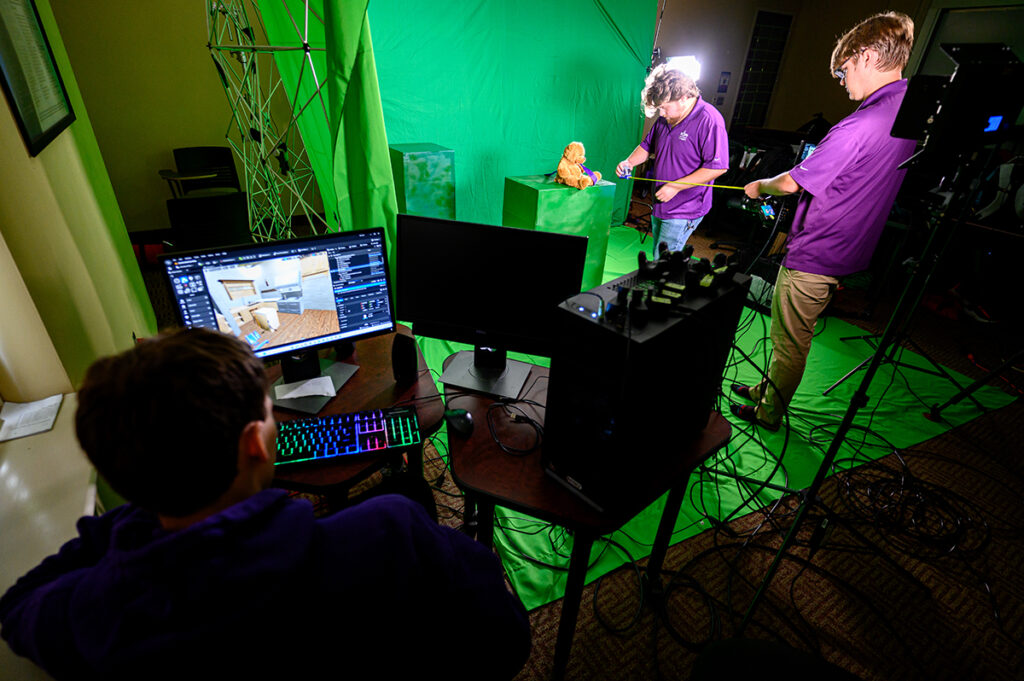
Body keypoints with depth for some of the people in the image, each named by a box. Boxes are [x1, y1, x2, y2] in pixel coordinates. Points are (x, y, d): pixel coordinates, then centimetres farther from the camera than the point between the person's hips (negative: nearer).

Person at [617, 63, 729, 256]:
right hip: (660, 204, 8)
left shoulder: (709, 121, -18)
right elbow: (648, 146, 22)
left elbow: (718, 166, -22)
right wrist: (629, 162, 0)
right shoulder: (665, 119, 7)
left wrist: (675, 186, -23)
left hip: (684, 211, -8)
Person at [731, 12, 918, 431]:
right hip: (847, 252, 9)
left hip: (811, 258, -9)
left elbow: (792, 183, -16)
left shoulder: (861, 126, -24)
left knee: (790, 343, 6)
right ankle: (767, 389, 40)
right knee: (789, 335, 23)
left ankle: (768, 414, 23)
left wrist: (759, 187, 3)